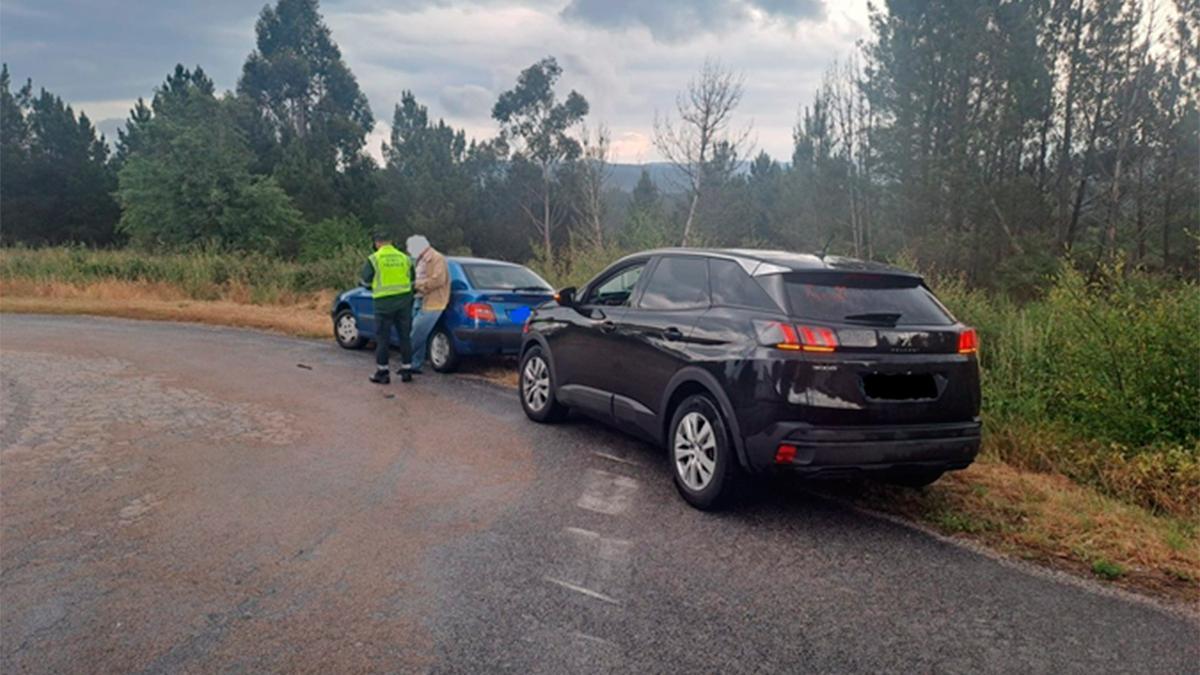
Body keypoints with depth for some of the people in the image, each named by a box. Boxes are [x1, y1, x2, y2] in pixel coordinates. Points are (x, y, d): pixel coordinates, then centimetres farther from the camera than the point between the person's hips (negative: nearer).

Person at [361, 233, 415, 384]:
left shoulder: (374, 259, -5)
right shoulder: (404, 258, 7)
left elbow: (366, 281, 0)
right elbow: (412, 280, 14)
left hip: (384, 302, -3)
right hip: (404, 300, 4)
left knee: (382, 337, 5)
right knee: (405, 336, 10)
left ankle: (382, 372, 9)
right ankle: (406, 370, 15)